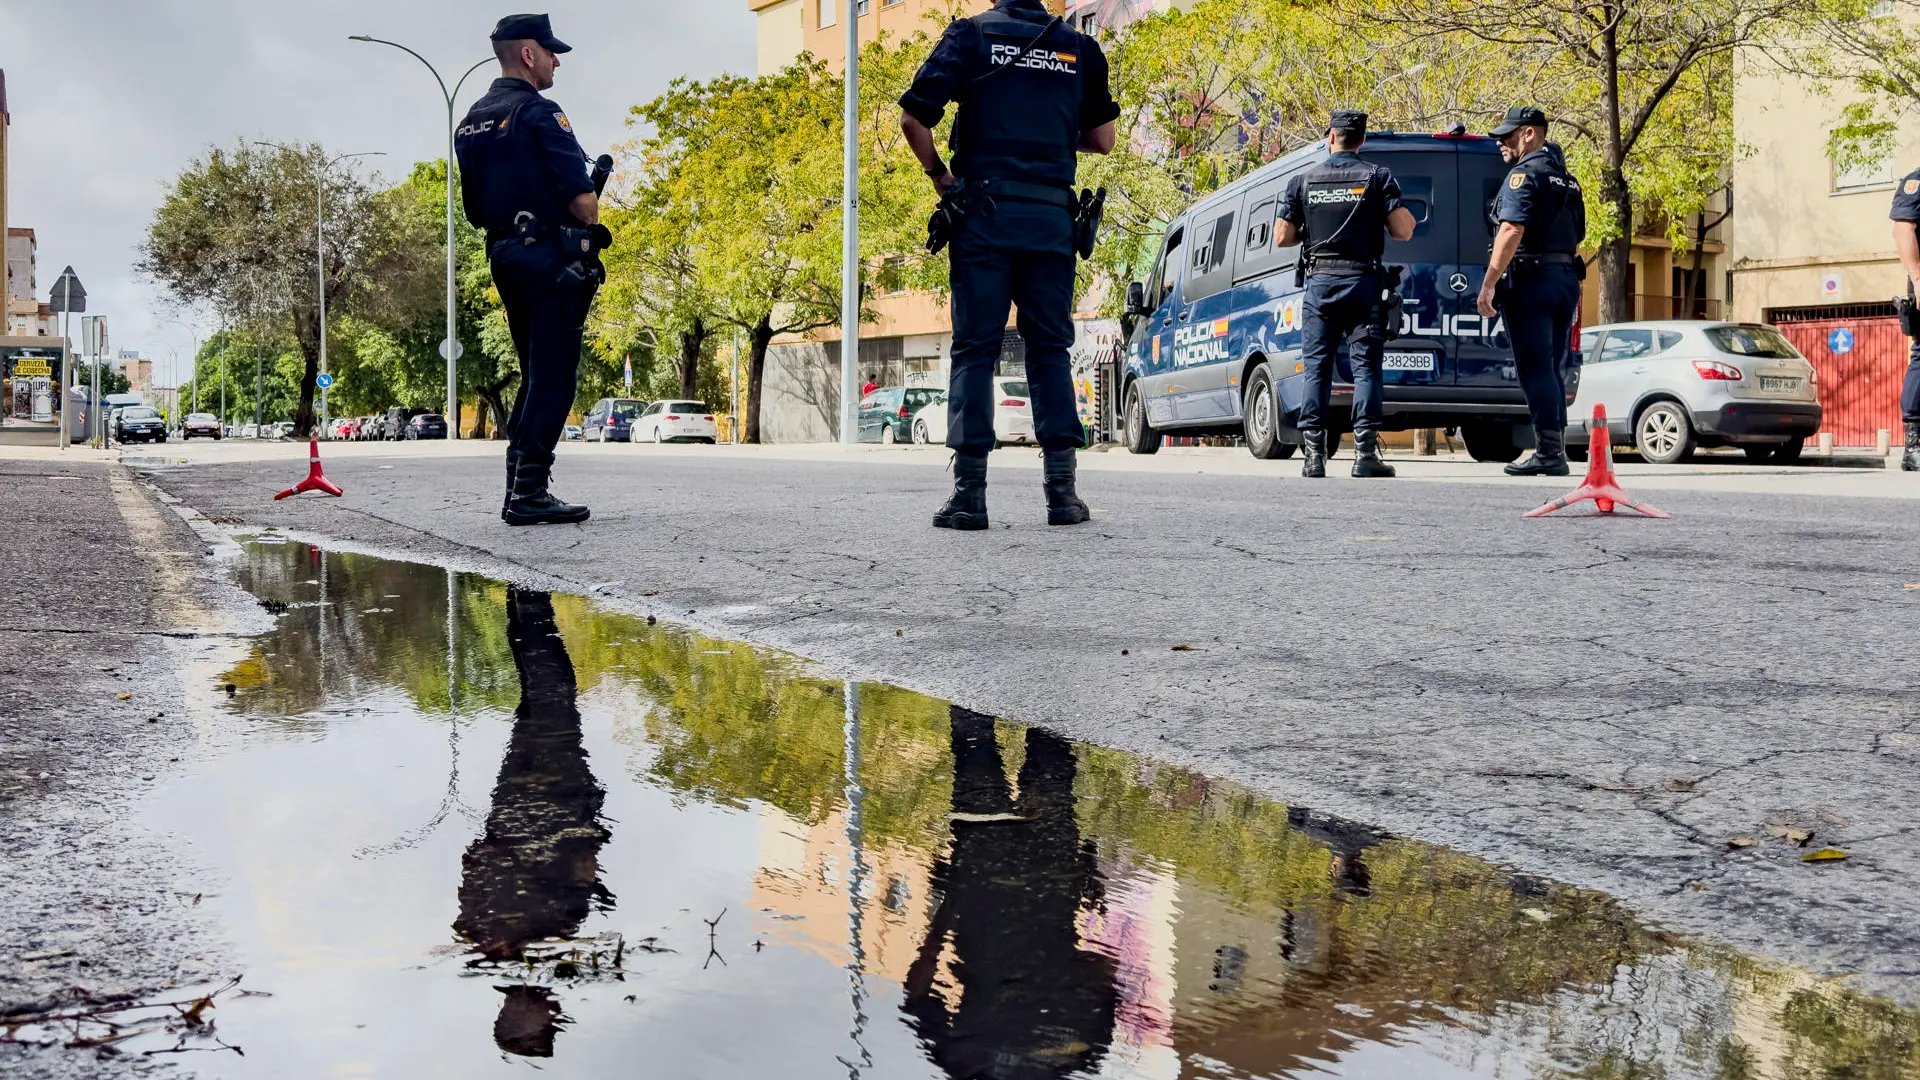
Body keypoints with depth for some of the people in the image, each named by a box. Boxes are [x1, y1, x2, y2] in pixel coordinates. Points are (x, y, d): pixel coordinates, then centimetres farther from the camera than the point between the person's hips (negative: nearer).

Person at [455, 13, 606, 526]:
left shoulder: (471, 123, 16)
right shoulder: (538, 112, -10)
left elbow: (475, 209, 19)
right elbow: (582, 200, -17)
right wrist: (587, 233, 1)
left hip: (503, 255, 9)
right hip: (550, 257, -8)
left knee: (535, 375, 15)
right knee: (553, 376, -6)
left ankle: (518, 488, 15)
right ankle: (529, 493, -8)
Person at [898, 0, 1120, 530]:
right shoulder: (1079, 47, 11)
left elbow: (913, 118, -6)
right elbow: (1102, 140, 15)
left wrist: (940, 177, 6)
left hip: (984, 212, -2)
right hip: (1052, 217, 2)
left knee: (975, 349, 1)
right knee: (1050, 349, 8)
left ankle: (970, 492, -4)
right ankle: (1062, 490, 3)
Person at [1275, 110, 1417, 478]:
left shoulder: (1303, 181, 6)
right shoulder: (1378, 177, 1)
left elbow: (1282, 237, 4)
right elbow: (1403, 230, -6)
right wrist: (1377, 222, 14)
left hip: (1320, 282, 1)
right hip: (1364, 282, -1)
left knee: (1316, 367, 4)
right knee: (1365, 365, -2)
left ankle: (1314, 455, -1)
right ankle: (1365, 453, -8)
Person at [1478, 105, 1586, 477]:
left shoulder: (1525, 174, -7)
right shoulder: (1567, 181, 21)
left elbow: (1512, 230, -19)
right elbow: (1576, 238, 22)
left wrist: (1488, 283, -21)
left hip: (1530, 280, -9)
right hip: (1566, 279, 9)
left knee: (1534, 369, -8)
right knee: (1550, 369, 11)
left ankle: (1548, 453, -11)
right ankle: (1555, 451, 12)